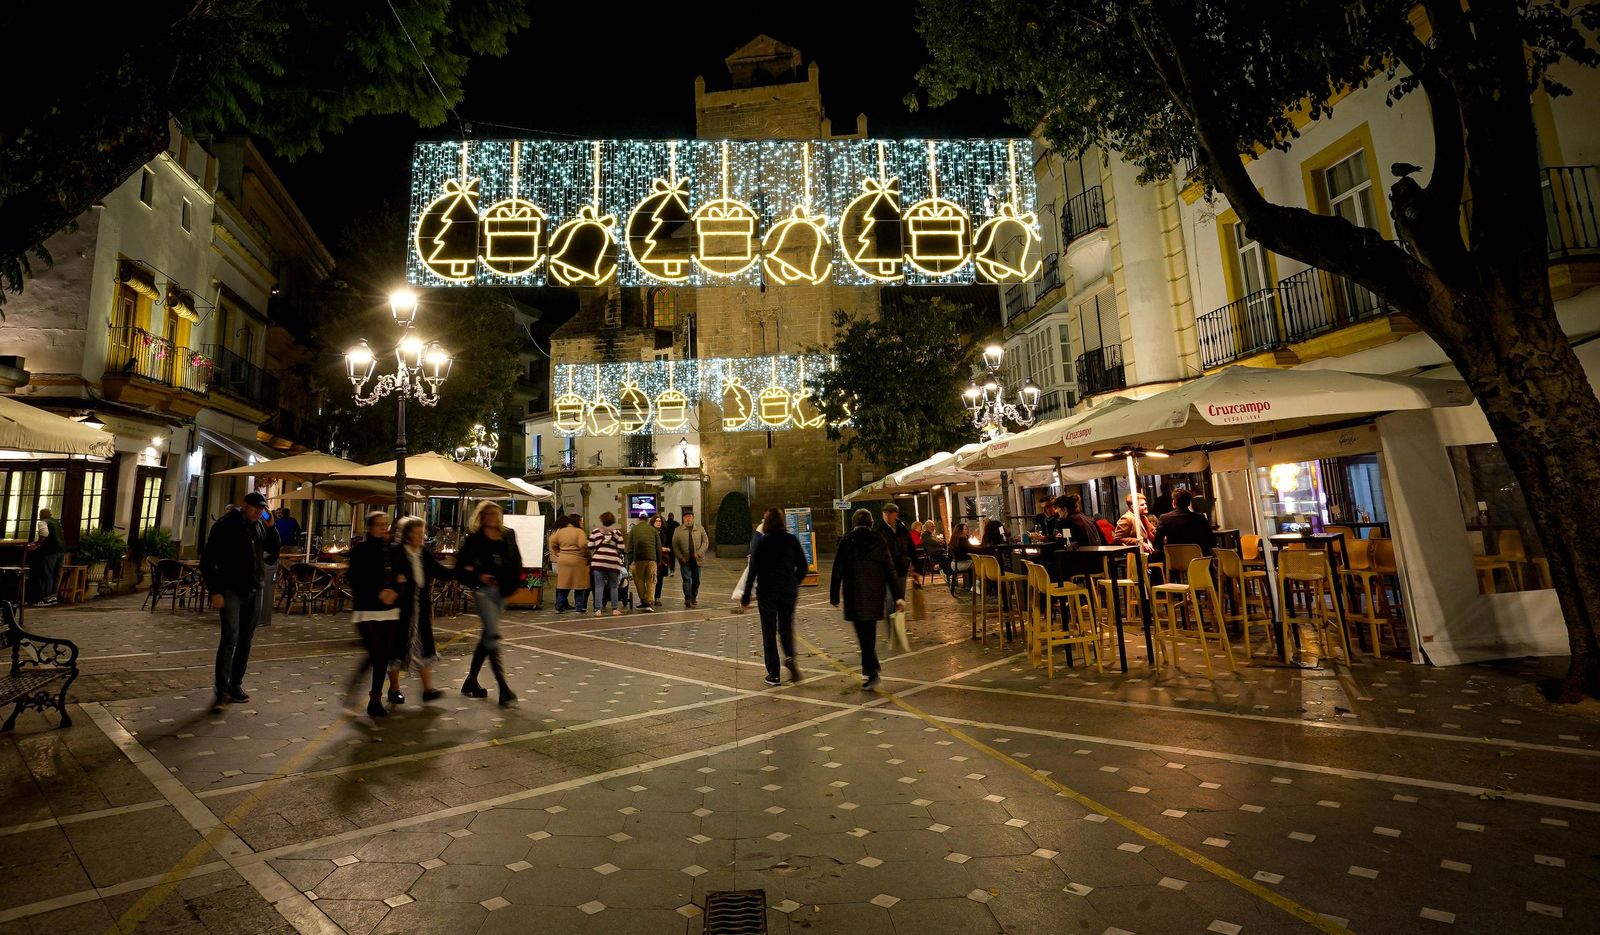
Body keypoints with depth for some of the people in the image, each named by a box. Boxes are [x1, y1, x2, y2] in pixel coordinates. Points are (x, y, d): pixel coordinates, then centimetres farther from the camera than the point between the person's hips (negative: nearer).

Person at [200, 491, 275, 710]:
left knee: (245, 641, 9)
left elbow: (274, 552, 14)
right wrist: (215, 591, -14)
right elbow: (207, 561, -9)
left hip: (253, 592, 6)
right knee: (230, 639, -13)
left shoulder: (258, 526, 10)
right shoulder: (225, 526, -8)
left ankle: (235, 685, 19)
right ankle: (222, 690, -9)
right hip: (231, 591, -6)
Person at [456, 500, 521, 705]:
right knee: (493, 635, -13)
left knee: (487, 635, 14)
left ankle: (471, 682, 30)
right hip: (484, 589, -5)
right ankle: (503, 690, -14)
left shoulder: (508, 536, 9)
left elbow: (516, 561, 13)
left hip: (502, 590, 6)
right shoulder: (473, 538, -3)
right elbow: (460, 566, -3)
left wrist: (514, 582, 0)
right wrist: (478, 577, -15)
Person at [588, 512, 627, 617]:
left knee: (599, 586, 3)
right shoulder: (616, 532, 5)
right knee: (613, 586, 9)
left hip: (598, 561, 1)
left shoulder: (596, 531, 7)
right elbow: (621, 548, 1)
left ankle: (598, 609, 0)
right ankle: (615, 609, 10)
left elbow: (590, 547, 5)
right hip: (613, 561, 0)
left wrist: (593, 557, 21)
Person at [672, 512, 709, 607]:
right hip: (685, 560, -2)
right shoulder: (678, 530, 6)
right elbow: (674, 544, 2)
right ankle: (687, 599, -9)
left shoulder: (700, 529, 7)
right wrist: (680, 557, -9)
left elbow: (705, 542, 3)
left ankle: (693, 598, 22)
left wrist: (699, 553, -11)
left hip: (696, 559, 2)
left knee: (696, 580, 8)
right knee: (687, 579, -9)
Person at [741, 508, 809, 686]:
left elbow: (753, 571, -10)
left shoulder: (761, 541, -8)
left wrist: (745, 597, -4)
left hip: (767, 593, -2)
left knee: (769, 631, 9)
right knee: (786, 626, 19)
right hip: (789, 592, 2)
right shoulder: (792, 540, -1)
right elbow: (803, 567, 2)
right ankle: (790, 657, -7)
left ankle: (773, 675, 11)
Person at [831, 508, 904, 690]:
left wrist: (834, 596, 3)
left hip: (854, 594, -3)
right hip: (875, 593, 4)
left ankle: (871, 671, -10)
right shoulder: (879, 540, 3)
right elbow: (890, 570, 2)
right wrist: (898, 596, 5)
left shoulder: (846, 541, -4)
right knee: (870, 632, 16)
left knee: (863, 633, -1)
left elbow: (837, 570, -4)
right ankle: (867, 670, 25)